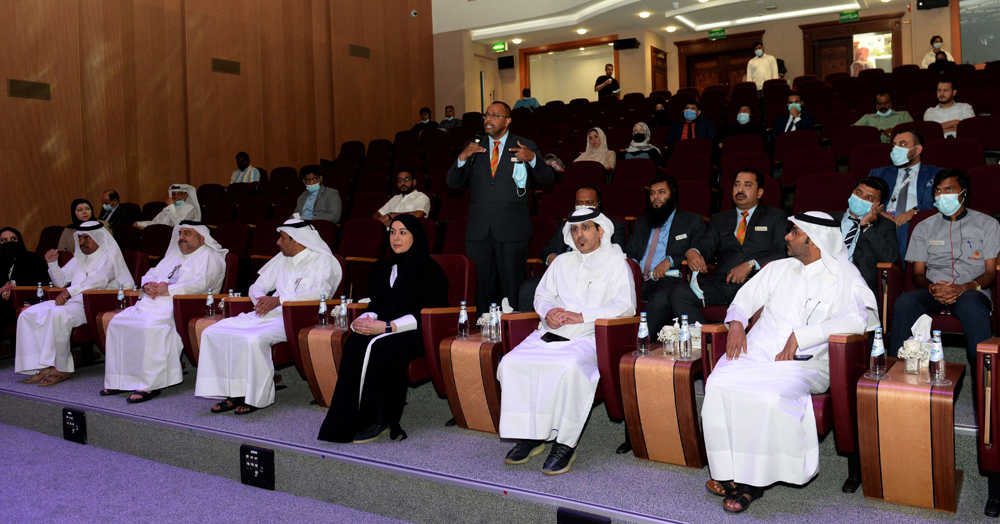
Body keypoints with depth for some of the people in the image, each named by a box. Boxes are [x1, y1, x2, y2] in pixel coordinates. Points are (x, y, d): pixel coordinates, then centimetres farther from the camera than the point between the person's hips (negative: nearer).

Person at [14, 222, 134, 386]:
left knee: (57, 314, -34)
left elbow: (100, 279, -19)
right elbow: (61, 281, 28)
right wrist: (52, 263, 9)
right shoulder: (79, 258, 25)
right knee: (28, 314, -9)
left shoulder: (109, 256, 0)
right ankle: (39, 366, -15)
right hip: (72, 302, 8)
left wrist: (70, 291, -27)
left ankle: (60, 368, -25)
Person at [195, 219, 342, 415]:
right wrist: (262, 300, -1)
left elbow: (321, 293, -19)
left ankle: (256, 397, -16)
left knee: (254, 339, -34)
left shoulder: (324, 261, -1)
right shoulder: (282, 259, 22)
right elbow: (257, 287, 25)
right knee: (212, 332, -6)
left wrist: (279, 300, -19)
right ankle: (232, 393, -6)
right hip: (268, 314, 8)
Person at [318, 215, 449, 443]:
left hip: (416, 333, -6)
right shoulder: (383, 268, 20)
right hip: (383, 330, 6)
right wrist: (366, 320, -7)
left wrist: (387, 326, -19)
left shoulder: (430, 270, -2)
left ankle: (378, 419, -25)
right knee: (355, 343, -26)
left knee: (377, 346, -33)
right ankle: (351, 421, -26)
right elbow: (375, 305, 18)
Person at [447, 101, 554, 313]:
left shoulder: (525, 146, 5)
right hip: (479, 231, 3)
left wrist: (533, 158, -18)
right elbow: (452, 183, 6)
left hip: (512, 230, -3)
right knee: (481, 286, 9)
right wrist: (462, 158, -12)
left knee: (512, 287, 0)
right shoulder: (473, 147, 11)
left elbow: (547, 178, 1)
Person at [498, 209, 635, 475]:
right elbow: (542, 295, 25)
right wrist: (548, 312, 0)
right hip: (551, 332, 5)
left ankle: (566, 444, -25)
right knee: (511, 362, -20)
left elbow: (626, 306, -3)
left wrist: (582, 316, -11)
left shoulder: (616, 262, 10)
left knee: (570, 366, -37)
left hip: (589, 336, -5)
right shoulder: (561, 262, 27)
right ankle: (530, 435, -12)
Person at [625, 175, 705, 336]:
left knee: (660, 299, -40)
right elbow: (629, 253, 26)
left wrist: (670, 260, -11)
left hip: (668, 280, -4)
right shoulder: (642, 222, 32)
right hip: (638, 280, 4)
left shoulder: (693, 221, 18)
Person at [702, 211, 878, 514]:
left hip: (805, 362, -4)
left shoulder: (845, 277, 3)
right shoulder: (779, 268, 20)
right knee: (718, 385, -26)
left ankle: (751, 480, -18)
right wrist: (736, 322, 1)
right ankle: (731, 472, -17)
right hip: (758, 350, 5)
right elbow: (745, 298, 25)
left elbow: (860, 317, -14)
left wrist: (800, 336, -17)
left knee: (770, 397, -35)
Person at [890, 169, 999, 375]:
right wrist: (932, 288, -10)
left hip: (971, 292, -2)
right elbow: (918, 273, 15)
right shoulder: (924, 227, 20)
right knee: (905, 301, -33)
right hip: (933, 293, 2)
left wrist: (963, 288, -16)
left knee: (972, 304, -40)